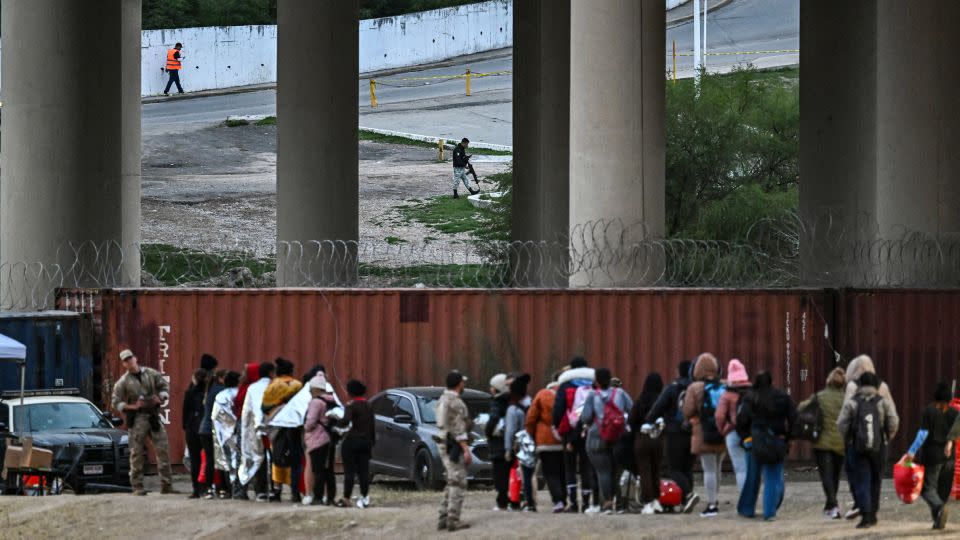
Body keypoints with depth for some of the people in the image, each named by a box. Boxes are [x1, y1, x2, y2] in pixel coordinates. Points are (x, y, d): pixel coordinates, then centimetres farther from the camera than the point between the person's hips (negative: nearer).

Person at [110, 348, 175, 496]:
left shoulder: (151, 373, 9)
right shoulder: (123, 382, 2)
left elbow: (164, 385, 16)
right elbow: (115, 402, 1)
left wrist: (161, 398, -2)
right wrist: (132, 407, -11)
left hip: (153, 416, 2)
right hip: (137, 420, -2)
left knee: (163, 450, -2)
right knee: (137, 453, -2)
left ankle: (166, 485, 2)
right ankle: (137, 486, 5)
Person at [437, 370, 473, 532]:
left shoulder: (443, 400, 15)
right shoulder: (456, 403, -15)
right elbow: (459, 429, -20)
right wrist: (466, 450, -21)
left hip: (444, 444, 10)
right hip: (454, 446, -10)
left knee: (452, 483, 14)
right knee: (458, 483, -8)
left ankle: (444, 518, 12)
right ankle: (453, 520, -11)